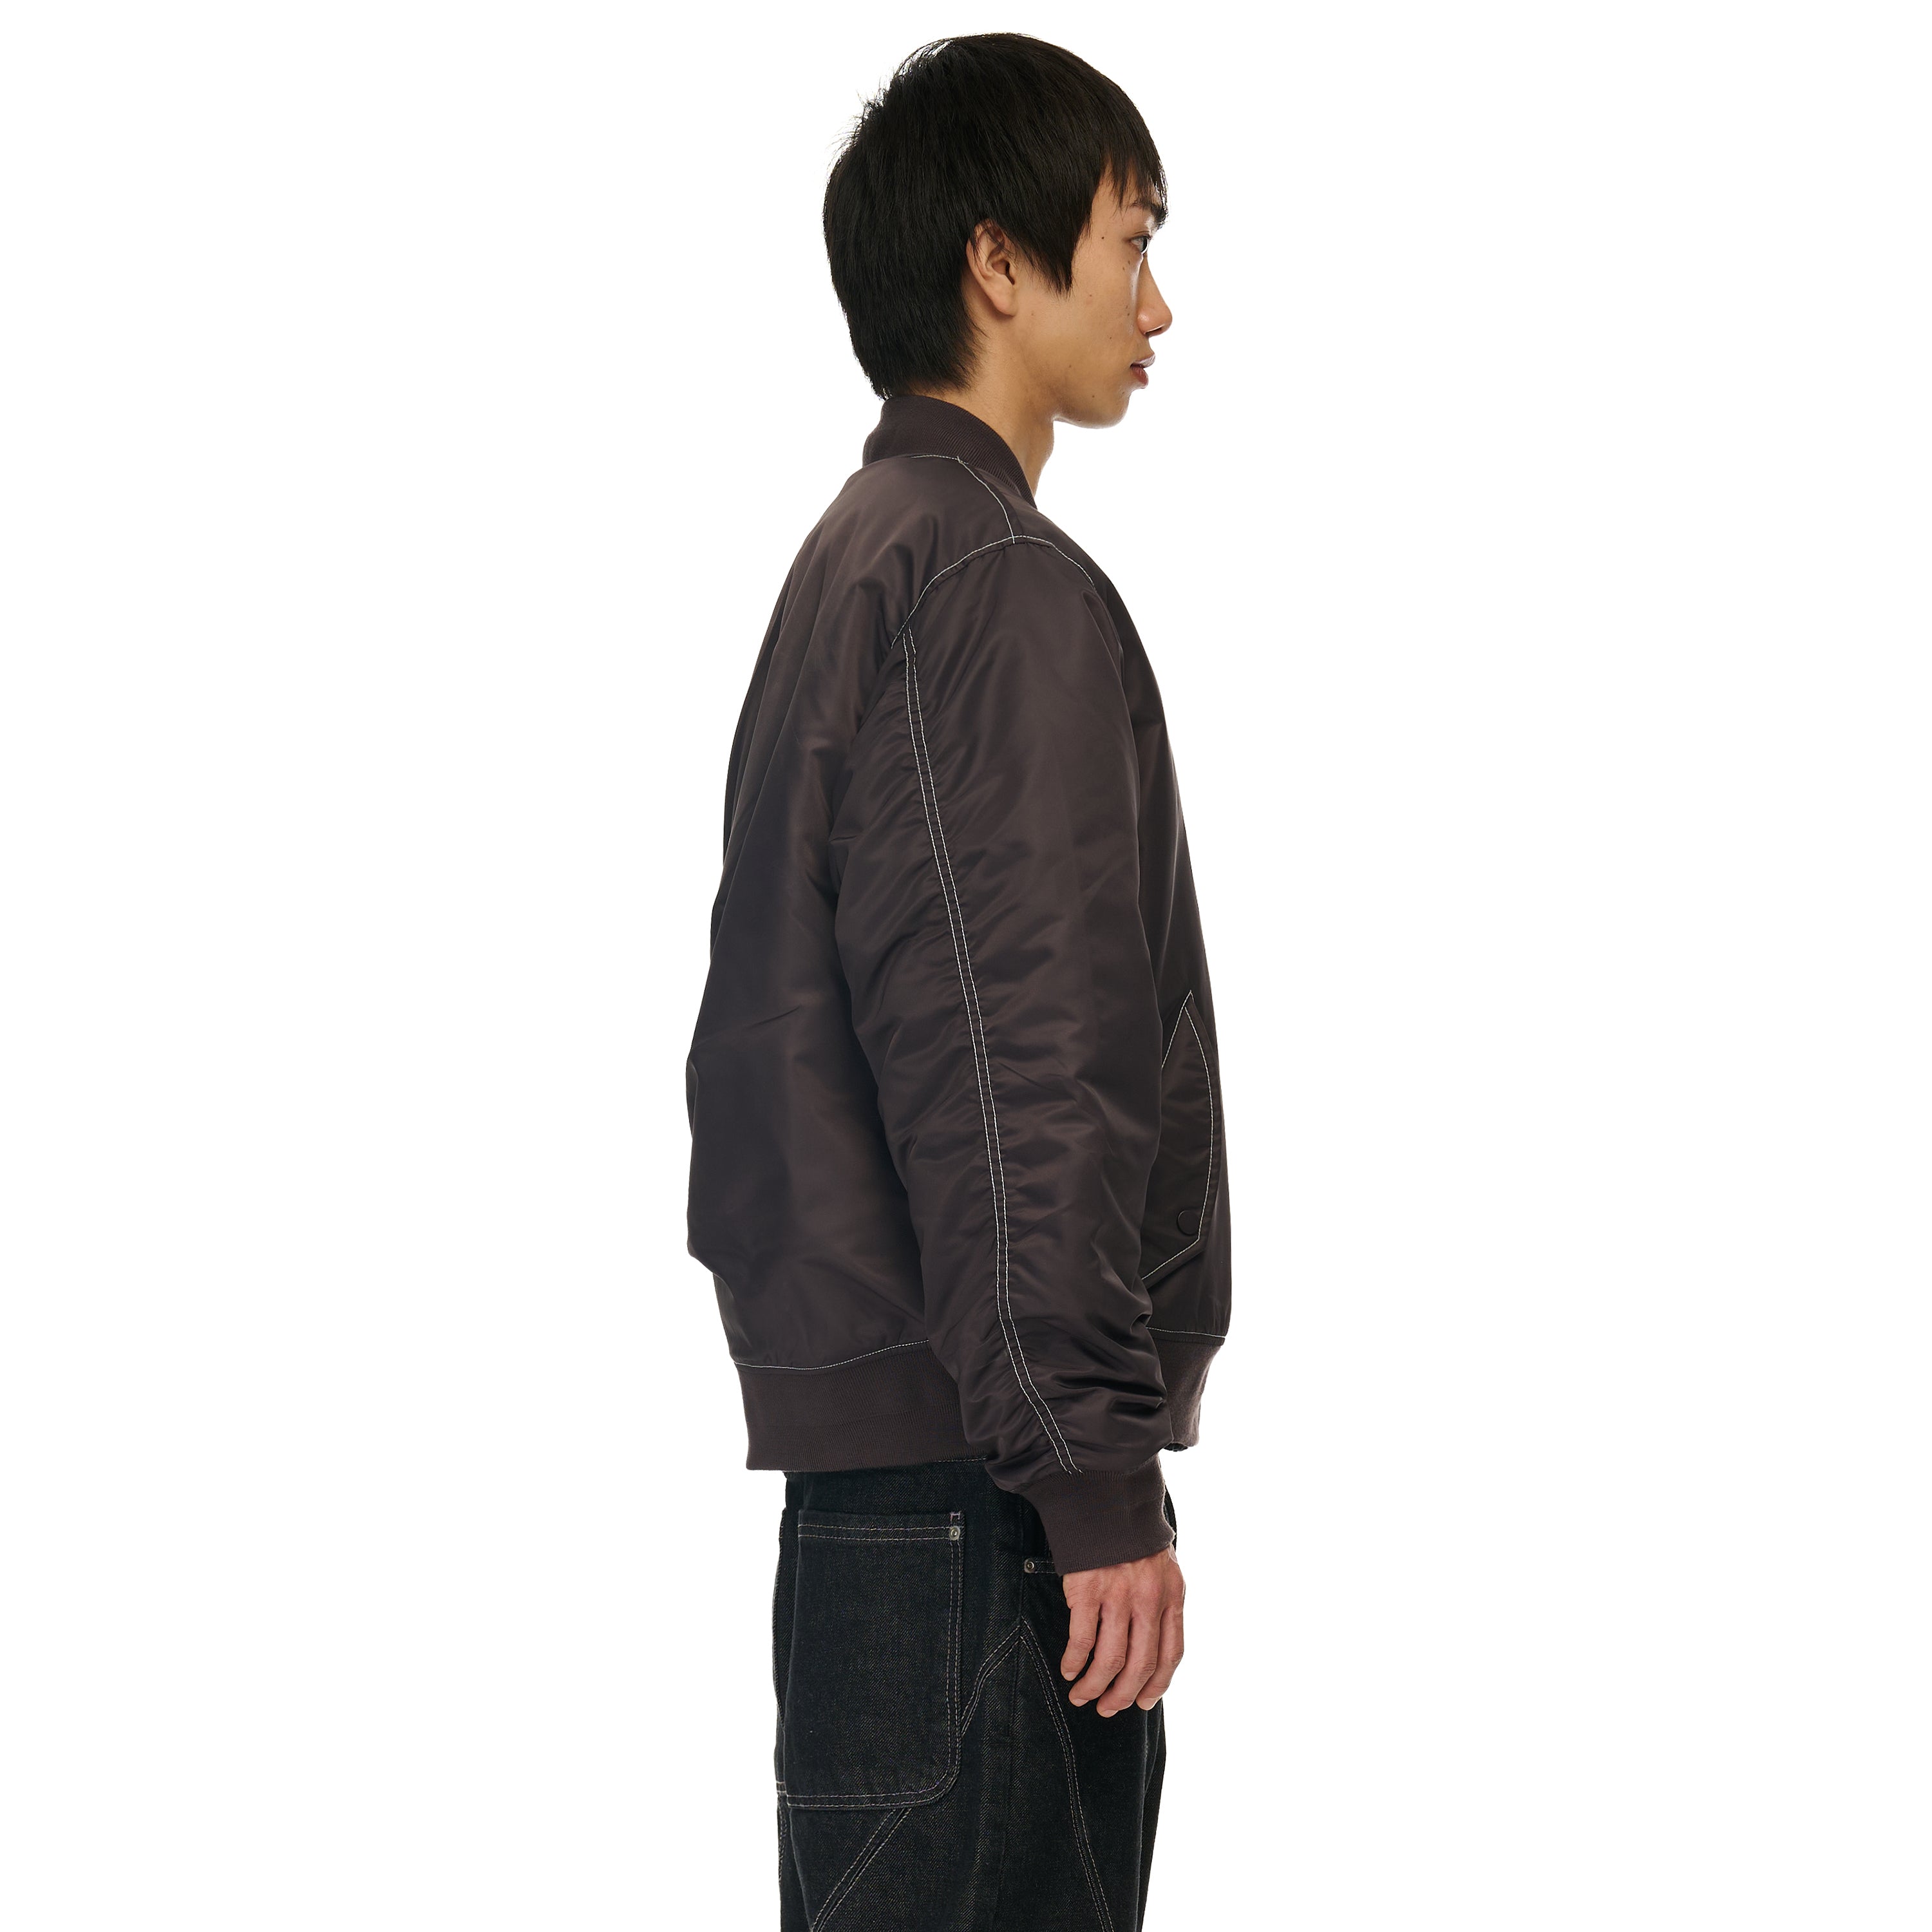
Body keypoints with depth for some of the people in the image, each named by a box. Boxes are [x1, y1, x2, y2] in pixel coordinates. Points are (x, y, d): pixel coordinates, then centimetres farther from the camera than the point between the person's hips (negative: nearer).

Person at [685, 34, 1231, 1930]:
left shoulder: (857, 559, 19)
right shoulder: (1001, 584, -12)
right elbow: (1018, 1063, -18)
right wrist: (1099, 1478, -18)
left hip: (864, 1436, 10)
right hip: (973, 1464, -10)